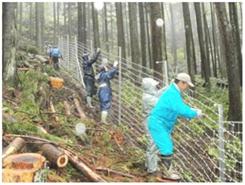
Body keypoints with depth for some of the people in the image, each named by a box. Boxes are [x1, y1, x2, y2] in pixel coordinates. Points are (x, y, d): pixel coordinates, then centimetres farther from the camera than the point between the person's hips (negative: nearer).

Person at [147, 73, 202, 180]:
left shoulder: (174, 92, 12)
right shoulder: (172, 94, -22)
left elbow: (180, 109, 20)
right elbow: (182, 110, -31)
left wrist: (193, 111, 4)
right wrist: (195, 113, -15)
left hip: (163, 125, 11)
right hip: (157, 124, -11)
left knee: (168, 147, 16)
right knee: (166, 148, -7)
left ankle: (169, 169, 27)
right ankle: (168, 172, 5)